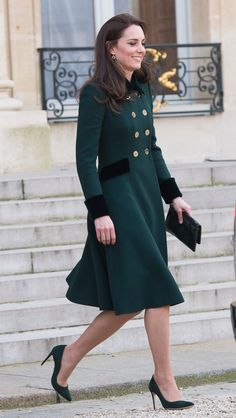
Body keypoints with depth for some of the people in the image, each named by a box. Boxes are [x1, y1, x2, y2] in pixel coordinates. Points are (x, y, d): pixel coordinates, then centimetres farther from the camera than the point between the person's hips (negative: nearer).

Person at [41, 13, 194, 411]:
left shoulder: (142, 89, 11)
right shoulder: (96, 94, -11)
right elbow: (85, 158, -13)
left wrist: (173, 195, 15)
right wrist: (99, 212, -17)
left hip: (148, 196, 8)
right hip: (118, 198, -8)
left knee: (128, 302, 9)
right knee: (157, 292, -9)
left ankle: (69, 356, 24)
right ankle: (165, 381, 1)